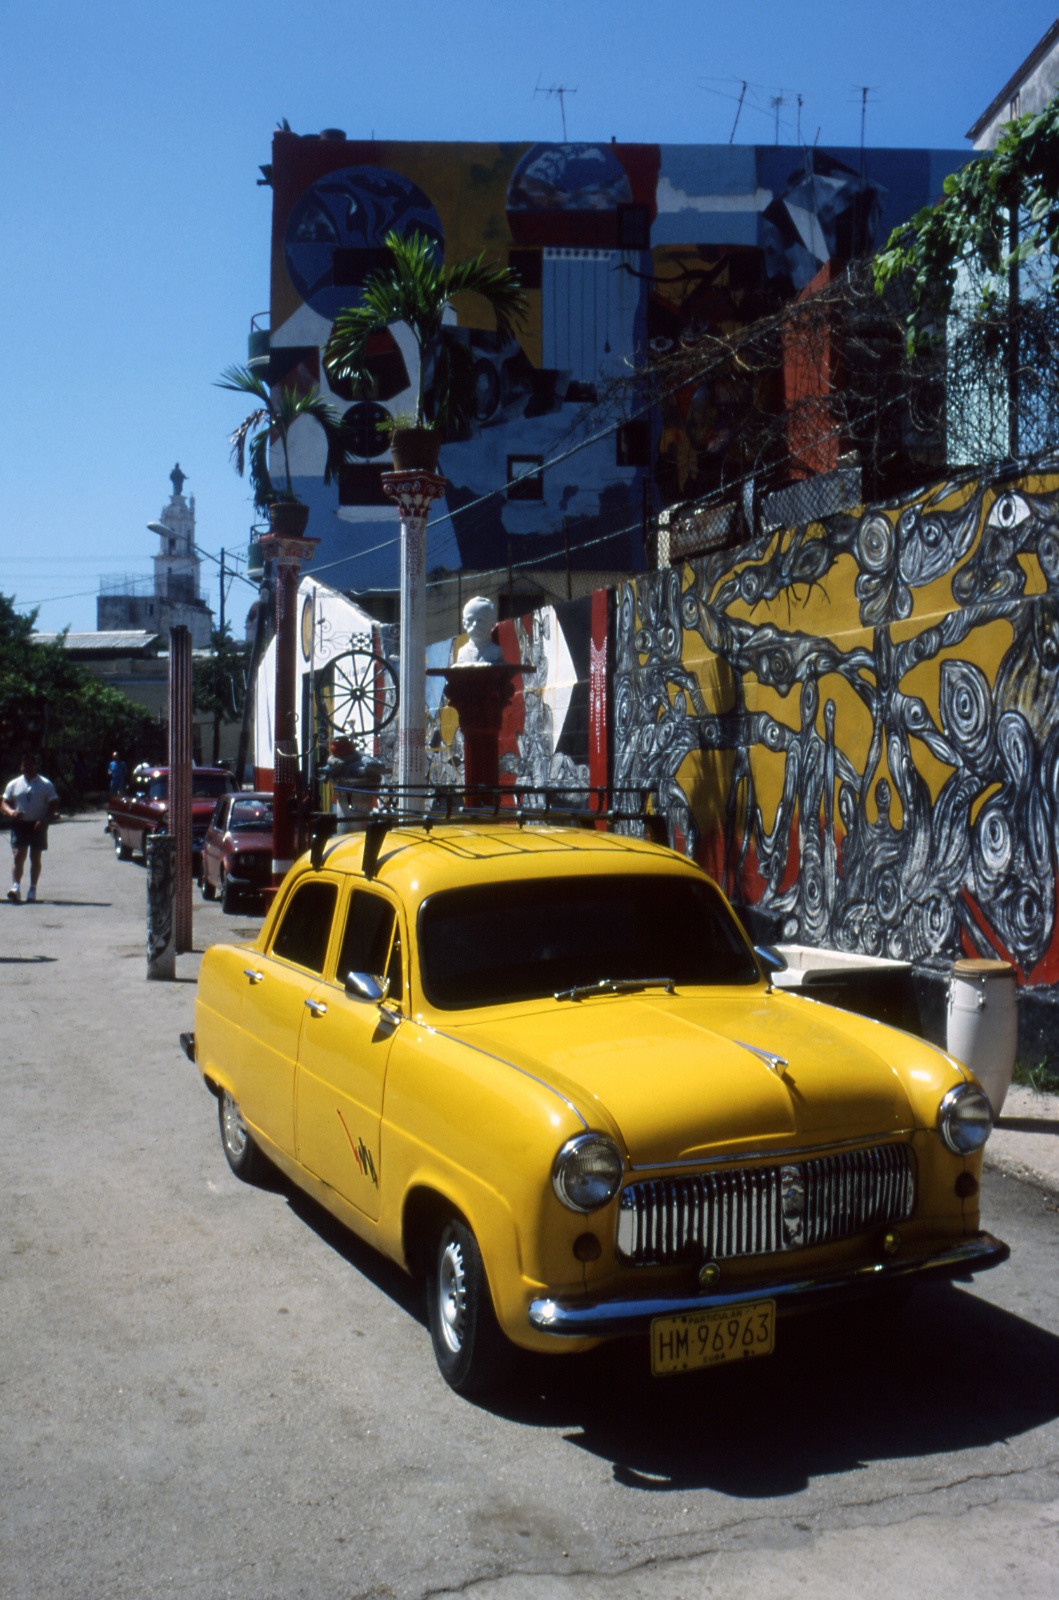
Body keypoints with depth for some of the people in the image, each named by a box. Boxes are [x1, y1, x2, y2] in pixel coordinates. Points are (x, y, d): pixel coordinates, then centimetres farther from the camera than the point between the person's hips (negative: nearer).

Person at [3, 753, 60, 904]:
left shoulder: (46, 784, 1)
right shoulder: (14, 784, 8)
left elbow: (54, 804, -1)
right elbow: (4, 802, 10)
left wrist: (44, 820, -15)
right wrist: (11, 812, -12)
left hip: (37, 825, -1)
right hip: (19, 824, 1)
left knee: (35, 858, 6)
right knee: (18, 856, -10)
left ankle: (32, 890, 13)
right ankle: (16, 886, -15)